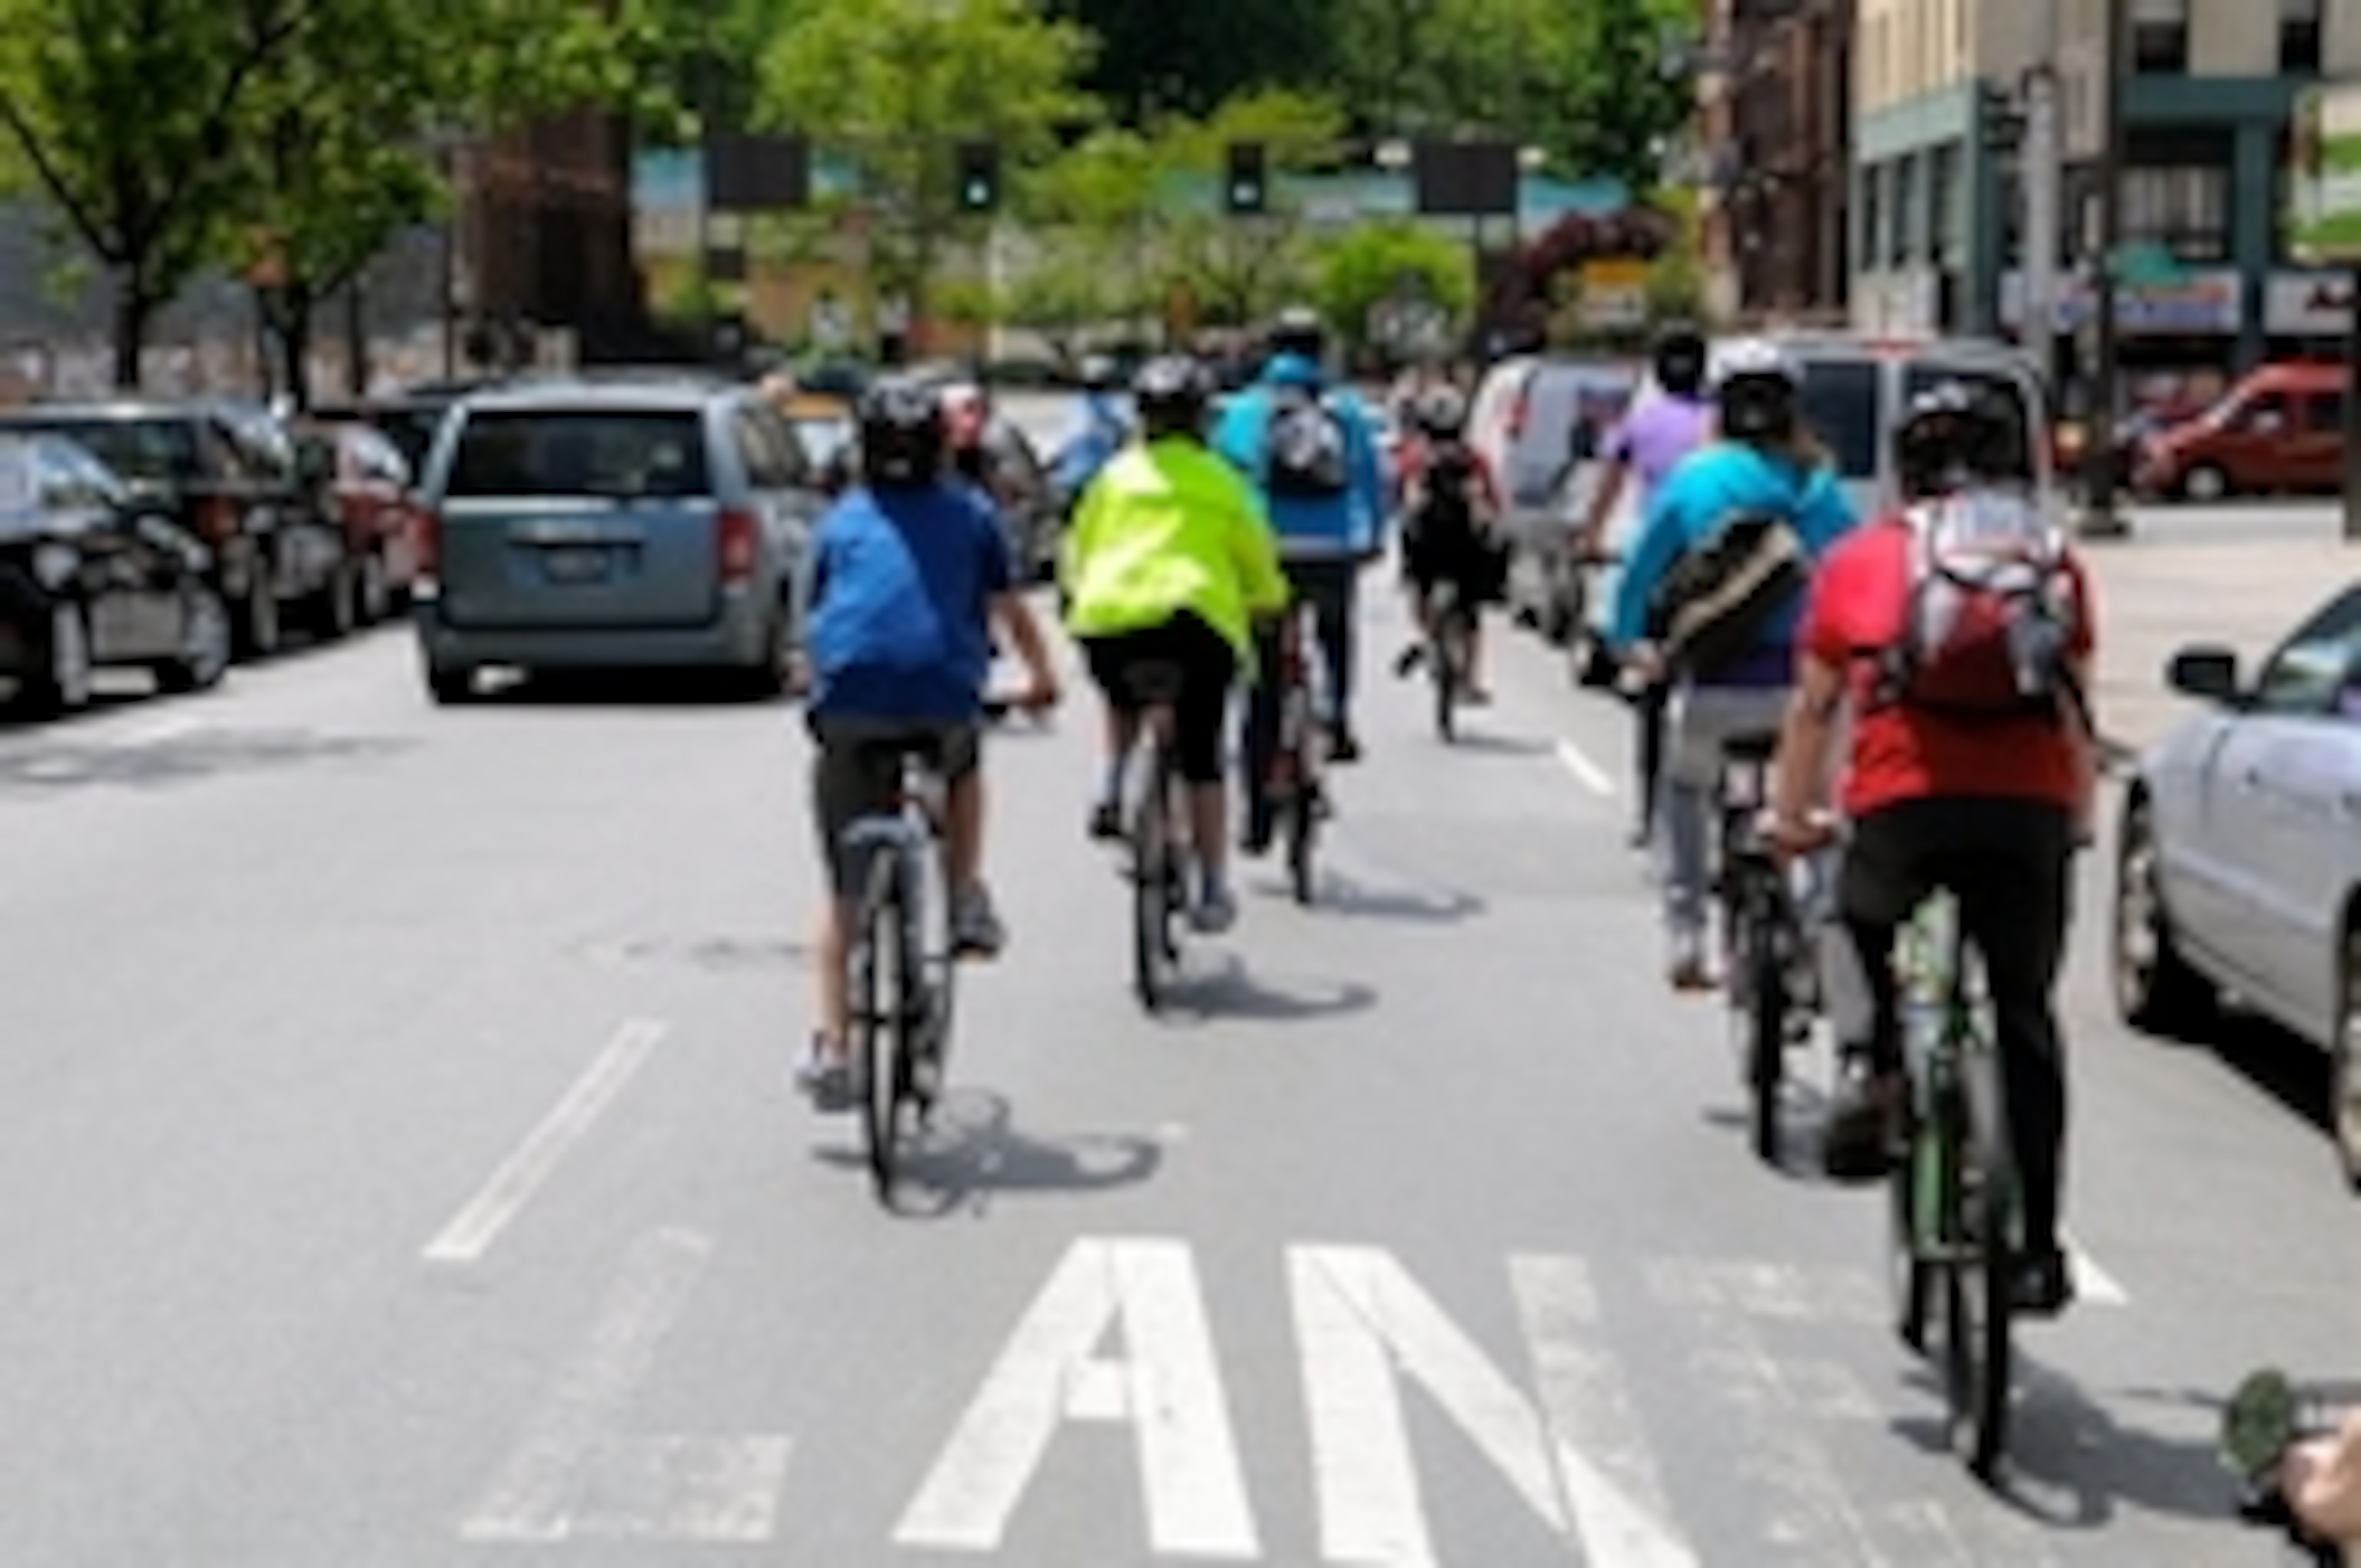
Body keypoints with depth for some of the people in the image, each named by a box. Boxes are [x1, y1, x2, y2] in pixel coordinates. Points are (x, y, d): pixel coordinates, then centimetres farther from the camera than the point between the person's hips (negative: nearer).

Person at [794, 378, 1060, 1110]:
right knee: (964, 771, 37)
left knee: (844, 890, 8)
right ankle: (966, 901, 20)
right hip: (944, 700, -1)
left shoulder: (841, 520, 19)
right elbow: (1010, 610, 16)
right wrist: (1041, 677, 32)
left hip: (849, 707, 1)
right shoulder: (969, 515, 16)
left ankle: (831, 1047, 3)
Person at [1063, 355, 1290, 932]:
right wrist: (1268, 604, 38)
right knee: (1201, 759, 8)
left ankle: (1112, 793, 16)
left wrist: (1081, 593, 36)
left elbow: (1075, 561, 17)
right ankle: (1212, 890, 8)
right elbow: (1260, 567, 19)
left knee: (1123, 703, 35)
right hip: (1197, 618, -1)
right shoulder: (1222, 481, 15)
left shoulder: (1116, 474, 16)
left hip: (1110, 619, 1)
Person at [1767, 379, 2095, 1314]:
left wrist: (1790, 816, 36)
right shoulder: (2055, 564, 20)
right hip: (2031, 808, 1)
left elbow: (1813, 708, 23)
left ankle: (1866, 1068, 4)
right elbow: (2076, 712, 21)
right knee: (2025, 1025, 11)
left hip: (1904, 800, -1)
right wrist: (2079, 822, 34)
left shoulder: (1860, 559, 17)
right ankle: (2037, 1251, 11)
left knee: (1860, 932, 30)